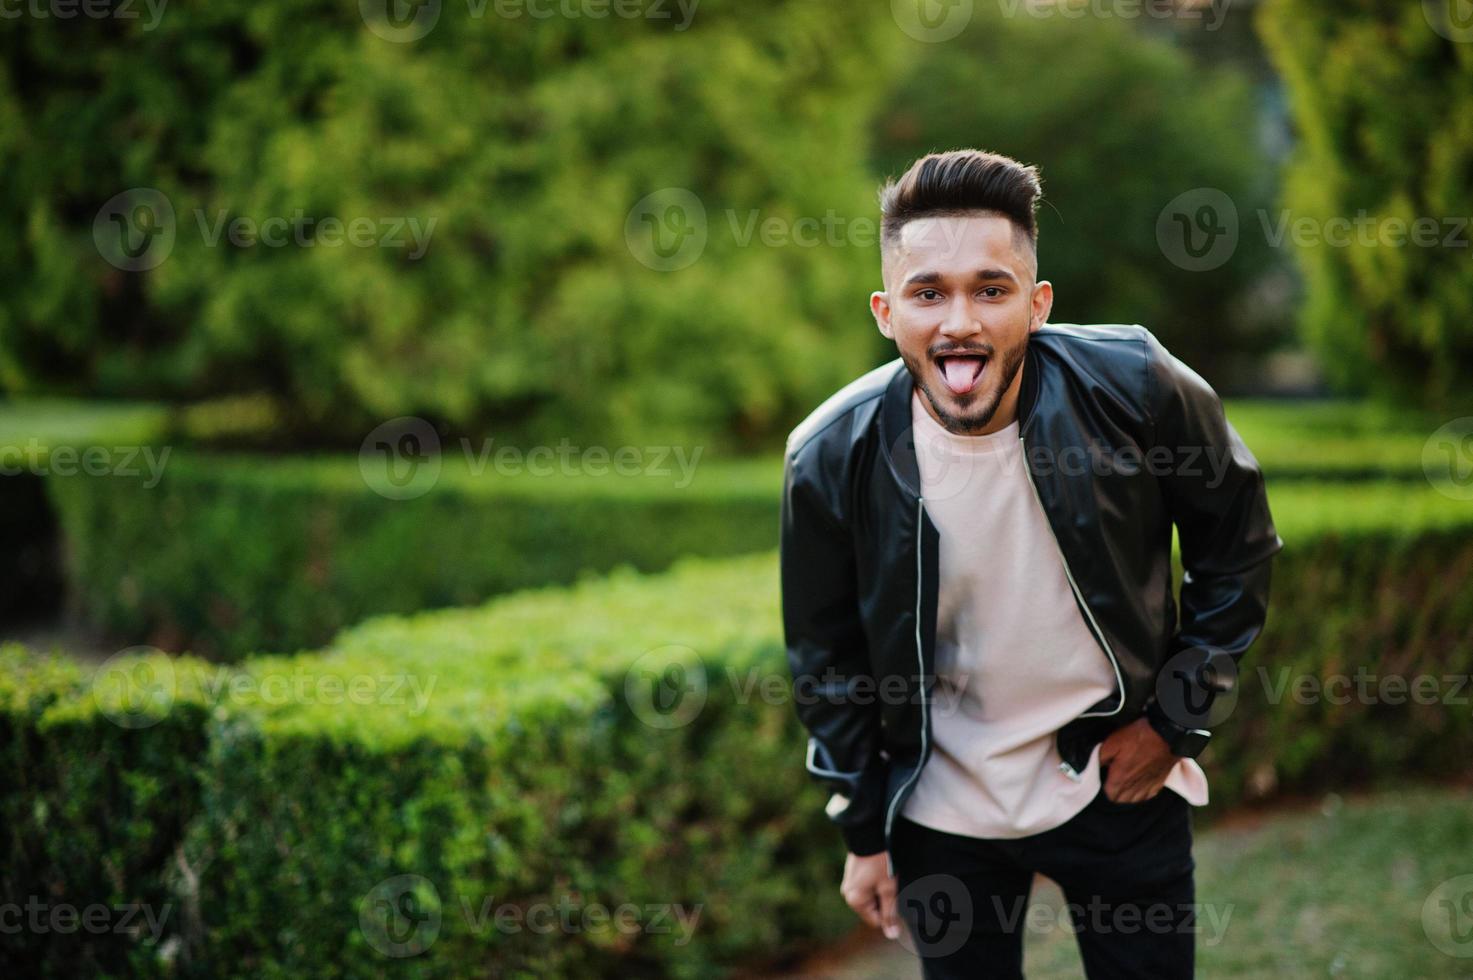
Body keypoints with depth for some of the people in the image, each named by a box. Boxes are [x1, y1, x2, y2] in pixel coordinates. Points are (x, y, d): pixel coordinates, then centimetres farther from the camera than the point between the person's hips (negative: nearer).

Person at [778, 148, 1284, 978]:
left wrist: (1179, 719, -4)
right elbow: (828, 663, -1)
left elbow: (1239, 549, -2)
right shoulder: (832, 458, -16)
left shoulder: (1136, 388, -19)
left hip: (1121, 780, 0)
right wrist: (863, 831, 4)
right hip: (943, 809, 0)